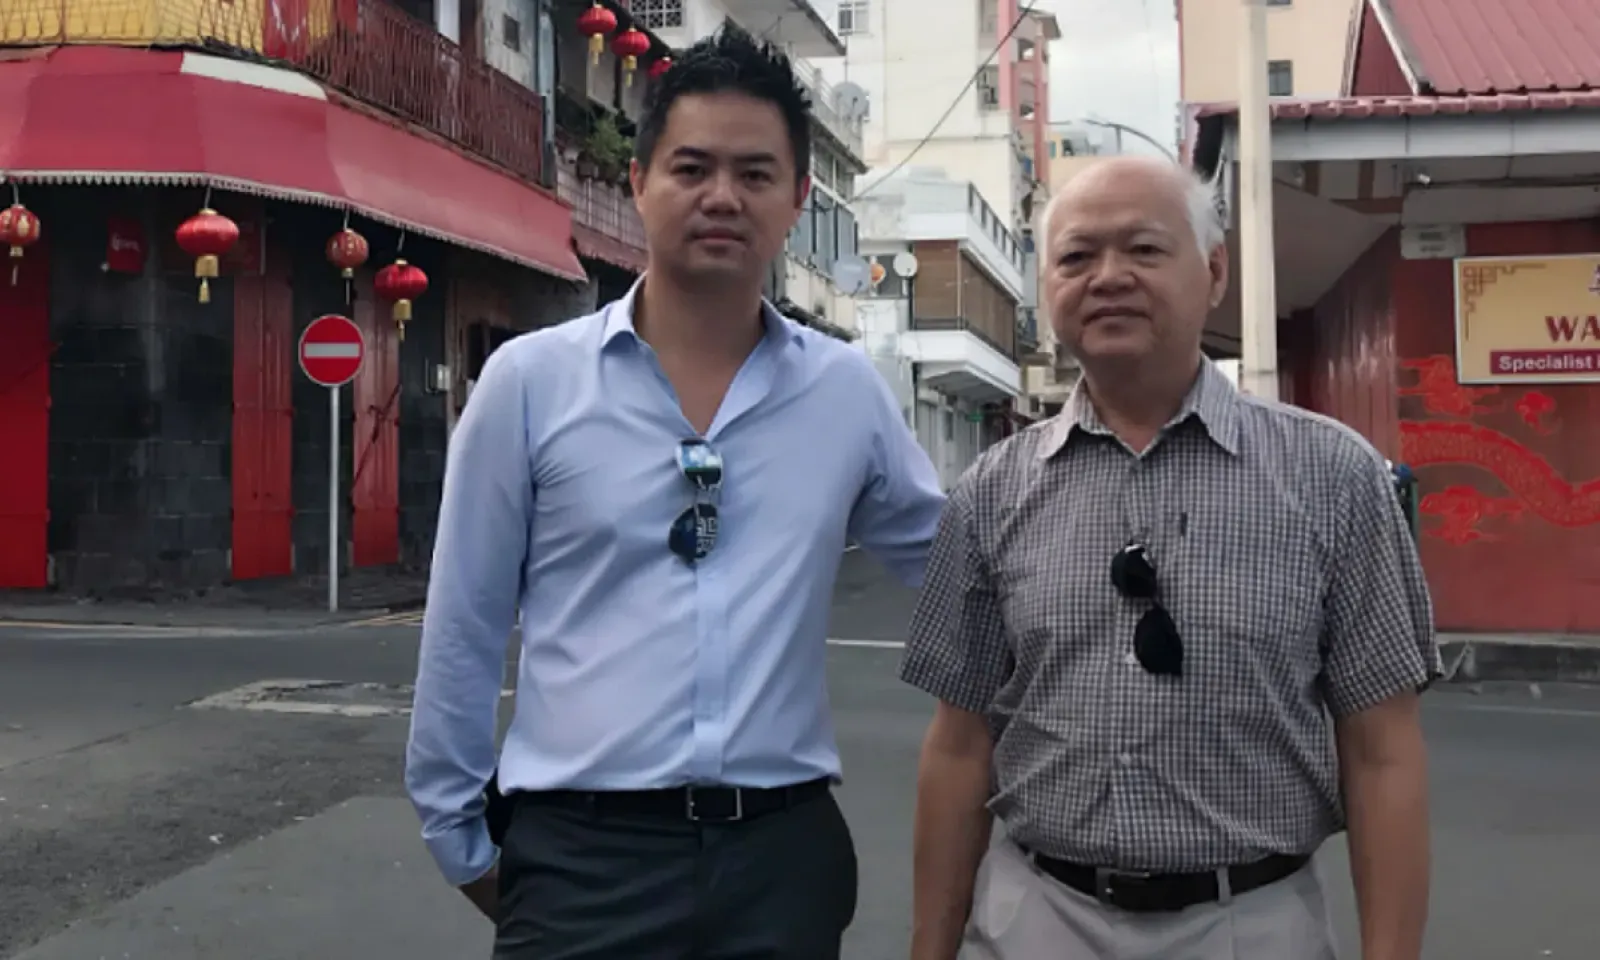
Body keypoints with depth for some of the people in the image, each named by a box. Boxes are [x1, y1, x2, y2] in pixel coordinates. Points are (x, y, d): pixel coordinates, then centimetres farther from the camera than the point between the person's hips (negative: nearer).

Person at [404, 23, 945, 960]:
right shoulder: (529, 380, -3)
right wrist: (460, 831, 7)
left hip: (784, 851, 2)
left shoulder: (850, 391, 1)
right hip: (580, 855, -2)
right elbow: (464, 627, 3)